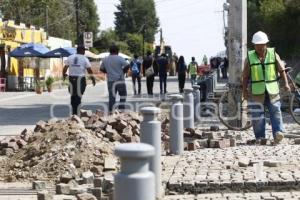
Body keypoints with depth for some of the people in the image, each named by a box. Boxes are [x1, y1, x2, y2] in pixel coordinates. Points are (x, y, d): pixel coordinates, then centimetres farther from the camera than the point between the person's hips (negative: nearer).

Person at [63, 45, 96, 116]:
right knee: (78, 95, -1)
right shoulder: (84, 59, -2)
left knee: (73, 95, 13)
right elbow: (89, 70, -5)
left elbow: (65, 67, 8)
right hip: (80, 78, -4)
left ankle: (73, 112, 17)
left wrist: (64, 74, 25)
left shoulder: (70, 57, 8)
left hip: (71, 78, 4)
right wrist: (93, 78, 6)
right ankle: (76, 113, -4)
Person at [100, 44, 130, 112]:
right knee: (123, 94, 13)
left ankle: (111, 111, 2)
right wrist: (124, 71, 2)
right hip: (120, 80, -4)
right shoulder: (119, 58, -8)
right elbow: (127, 65, -15)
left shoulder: (105, 59, 7)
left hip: (110, 80, 4)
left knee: (111, 97, 4)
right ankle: (121, 108, 9)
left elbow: (101, 69, 15)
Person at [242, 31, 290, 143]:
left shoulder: (273, 54, 5)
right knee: (257, 114, -2)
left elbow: (281, 70, 4)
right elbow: (245, 76, 7)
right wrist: (244, 90, 3)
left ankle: (278, 133, -13)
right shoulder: (250, 57, 4)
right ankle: (260, 137, 3)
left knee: (275, 111, -7)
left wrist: (286, 84, -7)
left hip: (272, 90, 1)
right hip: (256, 91, 0)